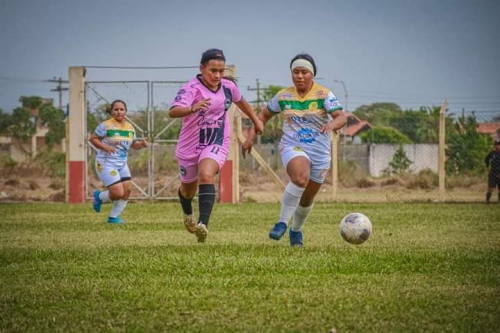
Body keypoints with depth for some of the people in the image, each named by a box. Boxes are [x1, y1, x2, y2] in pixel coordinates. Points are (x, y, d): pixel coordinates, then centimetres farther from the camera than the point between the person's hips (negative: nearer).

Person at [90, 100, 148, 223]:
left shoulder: (130, 127, 6)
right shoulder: (106, 125, -13)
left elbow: (133, 144, 17)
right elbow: (93, 138, -9)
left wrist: (141, 144, -5)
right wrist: (105, 147, -25)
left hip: (122, 164, 7)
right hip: (106, 164, -7)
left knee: (127, 190, 1)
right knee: (118, 193, -14)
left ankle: (114, 217, 18)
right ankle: (99, 196, 18)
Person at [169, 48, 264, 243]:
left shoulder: (228, 87, -6)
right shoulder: (192, 88, -22)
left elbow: (240, 101, 19)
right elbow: (173, 111, -40)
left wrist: (256, 120, 31)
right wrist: (192, 108, -59)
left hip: (217, 144, 1)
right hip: (190, 146, -1)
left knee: (206, 176, -29)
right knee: (188, 188, 19)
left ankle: (203, 224, -37)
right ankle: (188, 214, 54)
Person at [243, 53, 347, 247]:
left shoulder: (324, 95, -8)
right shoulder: (283, 96, 0)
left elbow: (341, 118, -20)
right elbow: (265, 115, 15)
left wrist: (332, 124, -43)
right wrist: (250, 137, 6)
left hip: (319, 153, 1)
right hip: (292, 147, -1)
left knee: (307, 199, 13)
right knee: (301, 179, -34)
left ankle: (296, 230, 41)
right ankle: (282, 223, -23)